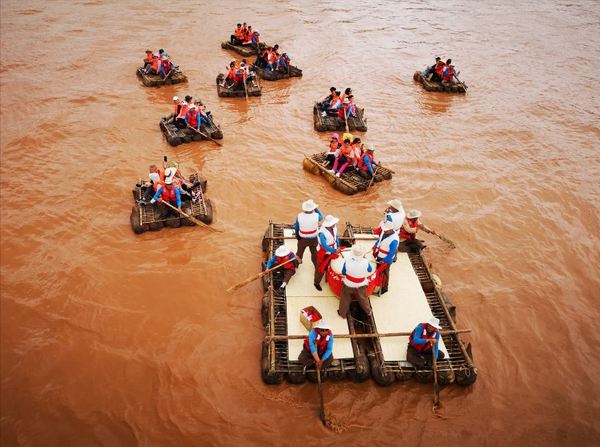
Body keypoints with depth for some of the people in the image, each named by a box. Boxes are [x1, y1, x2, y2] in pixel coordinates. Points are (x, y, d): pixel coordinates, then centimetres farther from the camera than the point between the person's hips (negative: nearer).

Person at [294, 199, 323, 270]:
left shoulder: (299, 216, -22)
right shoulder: (316, 216, -26)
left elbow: (296, 227, -7)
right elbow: (321, 217, 1)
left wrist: (297, 235, 11)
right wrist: (316, 209, 0)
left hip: (302, 238, 0)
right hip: (313, 238, 0)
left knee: (300, 251, 23)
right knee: (314, 252, 24)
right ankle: (316, 265, 43)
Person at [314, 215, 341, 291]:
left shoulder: (334, 228, -14)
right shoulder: (322, 233, -34)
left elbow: (336, 237, 5)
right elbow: (324, 246, -33)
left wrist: (338, 247, -2)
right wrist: (334, 251, -33)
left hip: (331, 251, 6)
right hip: (323, 253, -5)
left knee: (327, 266, 24)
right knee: (320, 268, 12)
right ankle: (317, 283, 31)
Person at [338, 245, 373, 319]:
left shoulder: (348, 261, -29)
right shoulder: (366, 262, -28)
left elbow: (343, 273, -13)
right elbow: (370, 270, -5)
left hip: (348, 284, -1)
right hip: (361, 285, 1)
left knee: (345, 299, 22)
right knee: (363, 298, 26)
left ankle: (343, 313, 41)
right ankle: (368, 312, 48)